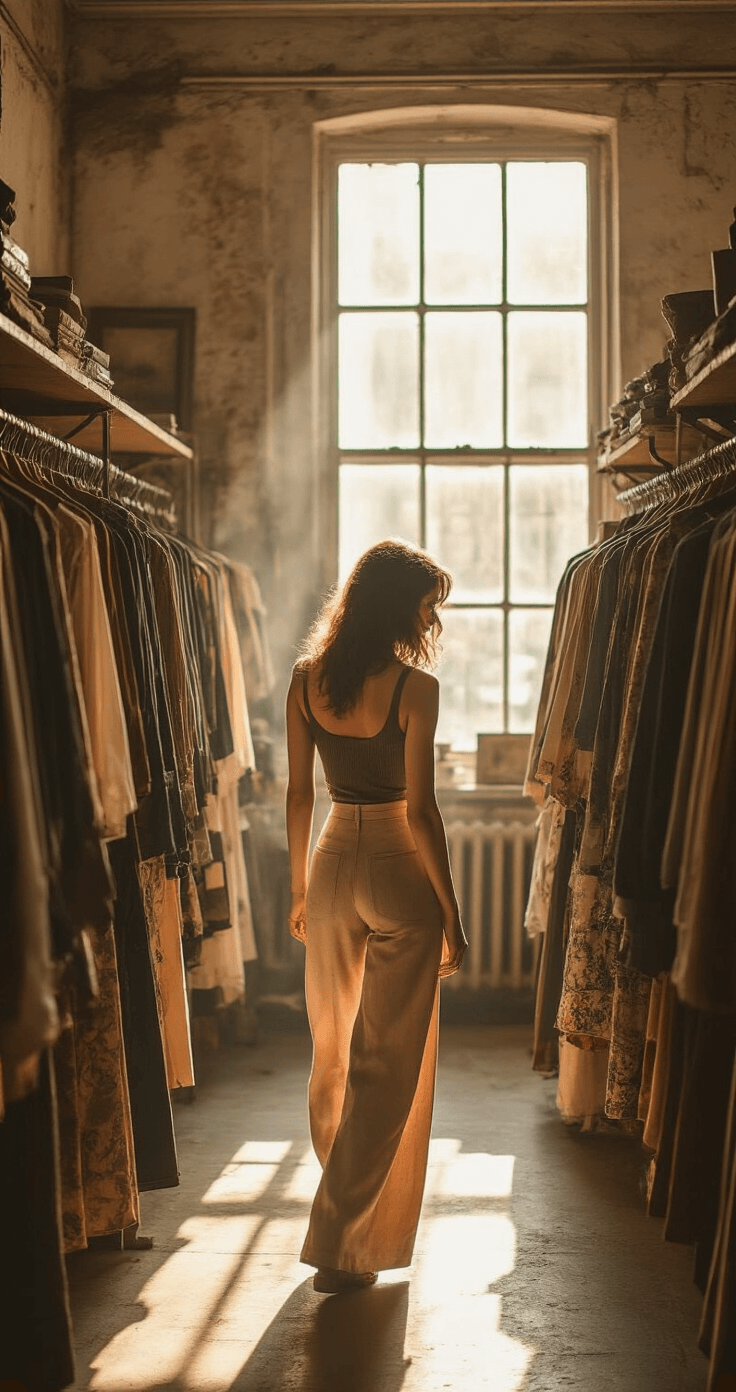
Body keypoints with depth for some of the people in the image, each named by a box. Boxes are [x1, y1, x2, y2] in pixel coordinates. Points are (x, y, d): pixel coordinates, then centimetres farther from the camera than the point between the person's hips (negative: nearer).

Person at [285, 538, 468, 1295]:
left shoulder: (306, 680, 1)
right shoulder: (415, 687, -14)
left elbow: (298, 794, 5)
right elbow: (420, 809, -16)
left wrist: (300, 886, 15)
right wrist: (452, 913, -8)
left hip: (334, 864, 6)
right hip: (398, 872, -5)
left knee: (333, 1046, 20)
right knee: (387, 1059, 2)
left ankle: (343, 1191, 38)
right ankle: (341, 1244, 2)